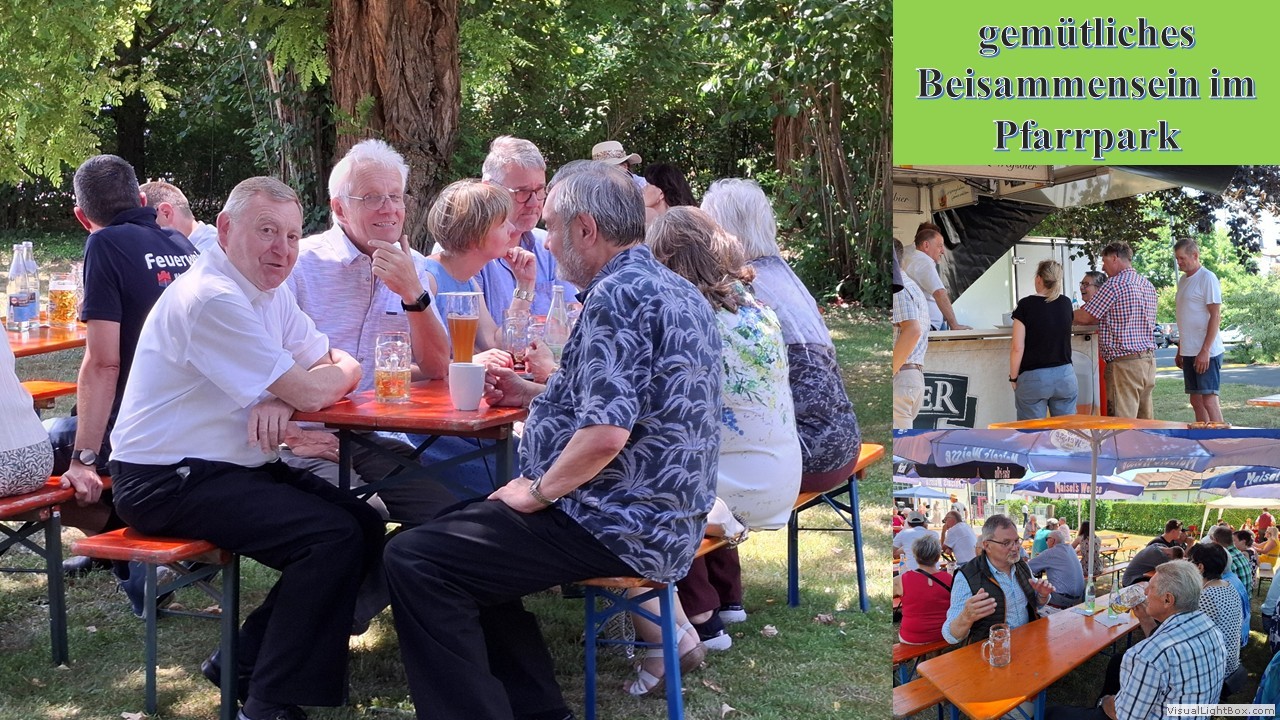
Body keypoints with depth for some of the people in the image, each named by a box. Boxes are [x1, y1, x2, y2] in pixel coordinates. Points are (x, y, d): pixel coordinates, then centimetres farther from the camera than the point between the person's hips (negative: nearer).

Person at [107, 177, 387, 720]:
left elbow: (341, 368, 7)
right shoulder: (213, 299, -20)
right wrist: (340, 371, 3)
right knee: (334, 537, -22)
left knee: (366, 528, 0)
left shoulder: (268, 290, 10)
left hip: (238, 466, 10)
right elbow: (311, 394, -21)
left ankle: (246, 659, 10)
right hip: (167, 483, -10)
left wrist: (280, 398, -14)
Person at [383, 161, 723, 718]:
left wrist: (537, 492, -12)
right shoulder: (676, 291, 14)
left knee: (413, 560, -14)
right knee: (461, 532, 23)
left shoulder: (617, 294, -18)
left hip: (616, 527, -11)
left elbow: (605, 434, -27)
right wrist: (535, 395, 19)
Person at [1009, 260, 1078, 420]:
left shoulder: (1026, 305, -8)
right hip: (1065, 375, 4)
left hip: (1033, 377, -4)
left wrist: (1014, 378, 0)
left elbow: (1017, 347, -10)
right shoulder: (1065, 304, 5)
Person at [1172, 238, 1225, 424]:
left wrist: (1205, 351, -19)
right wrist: (1180, 351, 20)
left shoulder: (1207, 278, -10)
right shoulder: (1183, 280, 15)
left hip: (1206, 352, -8)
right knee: (1196, 401, 9)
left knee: (1209, 400, -10)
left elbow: (1216, 316, -14)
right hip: (1189, 351, 8)